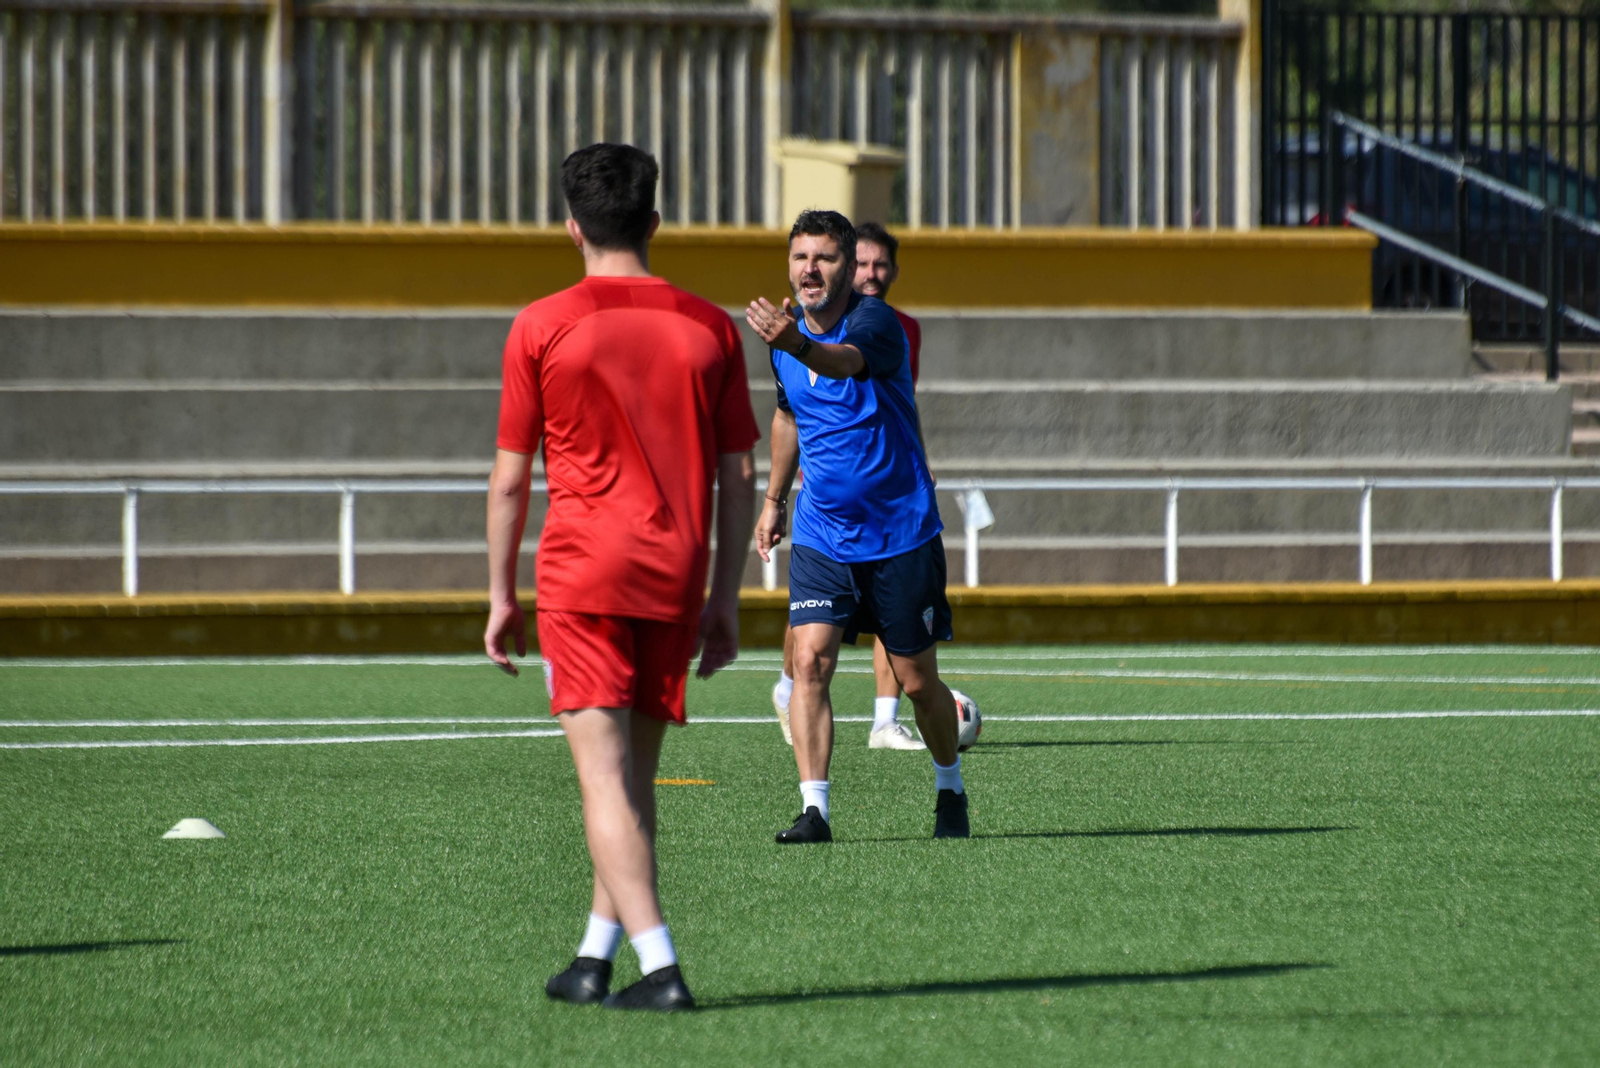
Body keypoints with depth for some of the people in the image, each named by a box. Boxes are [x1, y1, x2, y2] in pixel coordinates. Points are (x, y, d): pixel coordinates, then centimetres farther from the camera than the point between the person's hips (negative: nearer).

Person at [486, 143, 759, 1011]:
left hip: (583, 578, -4)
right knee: (633, 773, 15)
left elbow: (509, 479, 0)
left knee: (605, 774, -6)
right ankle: (595, 959, 20)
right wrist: (724, 600, 13)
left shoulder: (542, 328, -3)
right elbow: (738, 478, 7)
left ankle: (658, 964, -18)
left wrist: (500, 597, 10)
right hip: (676, 580, 4)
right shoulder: (708, 328, 6)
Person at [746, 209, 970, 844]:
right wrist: (774, 499, 28)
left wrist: (799, 346, -65)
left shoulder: (874, 322, -19)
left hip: (901, 535, -4)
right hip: (820, 538, 4)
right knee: (810, 660, -14)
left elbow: (847, 360, -44)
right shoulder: (786, 339, 2)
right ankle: (814, 808, -15)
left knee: (917, 681, 5)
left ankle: (950, 790, 30)